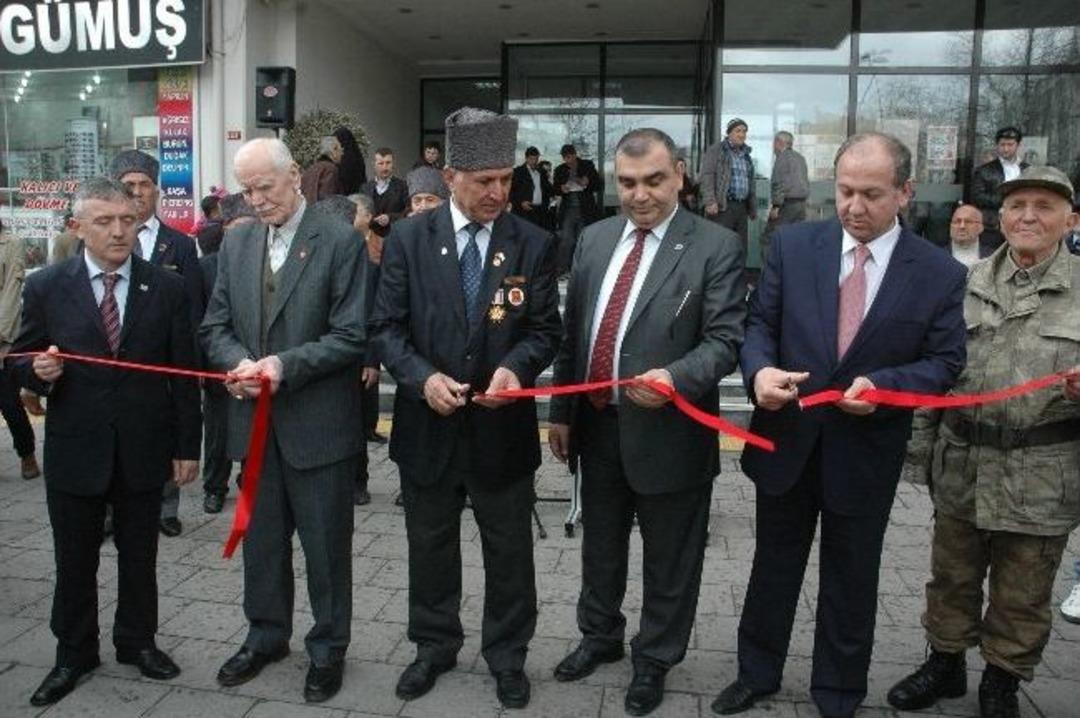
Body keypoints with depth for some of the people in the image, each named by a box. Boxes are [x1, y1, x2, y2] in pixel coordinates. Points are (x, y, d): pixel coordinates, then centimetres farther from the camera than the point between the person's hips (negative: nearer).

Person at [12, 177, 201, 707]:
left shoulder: (167, 288, -3)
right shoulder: (44, 287, -4)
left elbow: (183, 374, -1)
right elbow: (23, 362, 4)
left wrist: (187, 446, -1)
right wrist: (40, 371, -20)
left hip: (144, 449, 0)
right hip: (74, 450, 0)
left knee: (139, 557, 15)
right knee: (74, 562, 14)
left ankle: (137, 642, 35)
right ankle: (74, 654, 34)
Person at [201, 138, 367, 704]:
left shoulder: (339, 241, -8)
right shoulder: (235, 243, 9)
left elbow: (351, 336, -13)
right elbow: (215, 327, 9)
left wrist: (285, 365, -21)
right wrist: (239, 361, -12)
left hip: (318, 423, -5)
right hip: (255, 420, 5)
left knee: (325, 544, 9)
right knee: (261, 539, 19)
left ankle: (327, 648, 28)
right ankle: (265, 636, 39)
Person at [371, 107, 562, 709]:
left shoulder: (535, 244, -3)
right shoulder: (409, 239, -2)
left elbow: (545, 329, -2)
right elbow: (387, 327, -3)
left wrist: (516, 366, -23)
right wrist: (422, 377, -20)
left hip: (502, 428, 0)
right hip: (428, 425, 1)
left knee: (509, 551, 14)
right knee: (430, 546, 18)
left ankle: (508, 654, 35)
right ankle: (435, 645, 41)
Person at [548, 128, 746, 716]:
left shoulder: (716, 246, -10)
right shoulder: (594, 239, 7)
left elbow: (724, 339, -14)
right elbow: (572, 331, 9)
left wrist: (675, 378, -32)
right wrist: (562, 411, 8)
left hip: (668, 432, -4)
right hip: (597, 424, 5)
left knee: (668, 560, 13)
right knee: (600, 546, 22)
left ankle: (654, 659, 36)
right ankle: (600, 636, 46)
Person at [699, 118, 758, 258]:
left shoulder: (746, 154, 20)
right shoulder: (716, 150, -1)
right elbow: (707, 176, -10)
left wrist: (753, 207, 23)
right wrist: (710, 201, -20)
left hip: (742, 208, 7)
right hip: (722, 207, -7)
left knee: (741, 248, 7)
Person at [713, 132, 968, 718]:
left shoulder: (940, 273, -6)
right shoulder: (793, 244, -4)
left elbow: (945, 362, -4)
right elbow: (759, 322, -3)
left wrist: (883, 384, -23)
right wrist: (759, 369, -24)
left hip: (865, 451, -1)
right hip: (786, 437, 1)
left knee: (851, 579, 16)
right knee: (774, 564, 18)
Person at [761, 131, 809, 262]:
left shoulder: (782, 157, -7)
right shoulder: (801, 158, 18)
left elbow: (780, 183, -16)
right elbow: (806, 182, 20)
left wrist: (776, 205, -17)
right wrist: (802, 200, 21)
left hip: (787, 203, -8)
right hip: (802, 203, 8)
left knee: (768, 238, -6)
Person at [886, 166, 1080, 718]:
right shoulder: (968, 283, 4)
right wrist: (921, 446, 7)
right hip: (962, 465, 2)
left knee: (1022, 594, 14)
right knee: (952, 576, 17)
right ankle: (945, 663, 37)